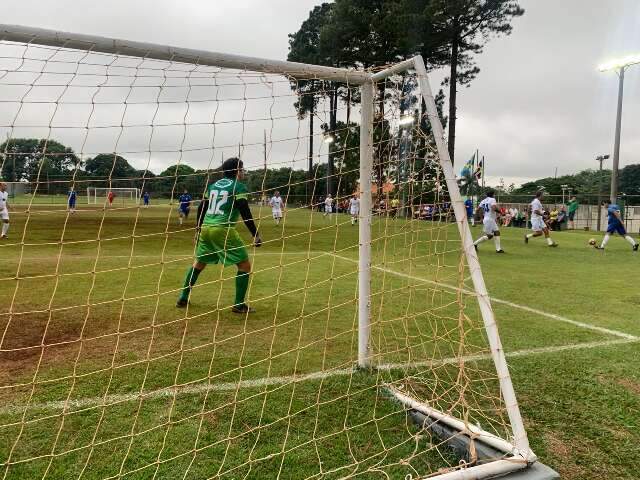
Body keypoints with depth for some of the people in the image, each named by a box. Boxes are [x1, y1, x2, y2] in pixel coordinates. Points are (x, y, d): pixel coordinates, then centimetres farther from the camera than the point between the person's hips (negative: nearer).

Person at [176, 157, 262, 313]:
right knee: (244, 265, 4)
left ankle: (183, 298, 29)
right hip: (223, 230, -7)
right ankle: (239, 305, 3)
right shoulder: (239, 187, -2)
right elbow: (245, 212, -11)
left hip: (206, 228, 7)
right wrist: (255, 234, -8)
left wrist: (199, 229, 31)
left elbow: (201, 208, 20)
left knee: (198, 263, 24)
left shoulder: (213, 185, 17)